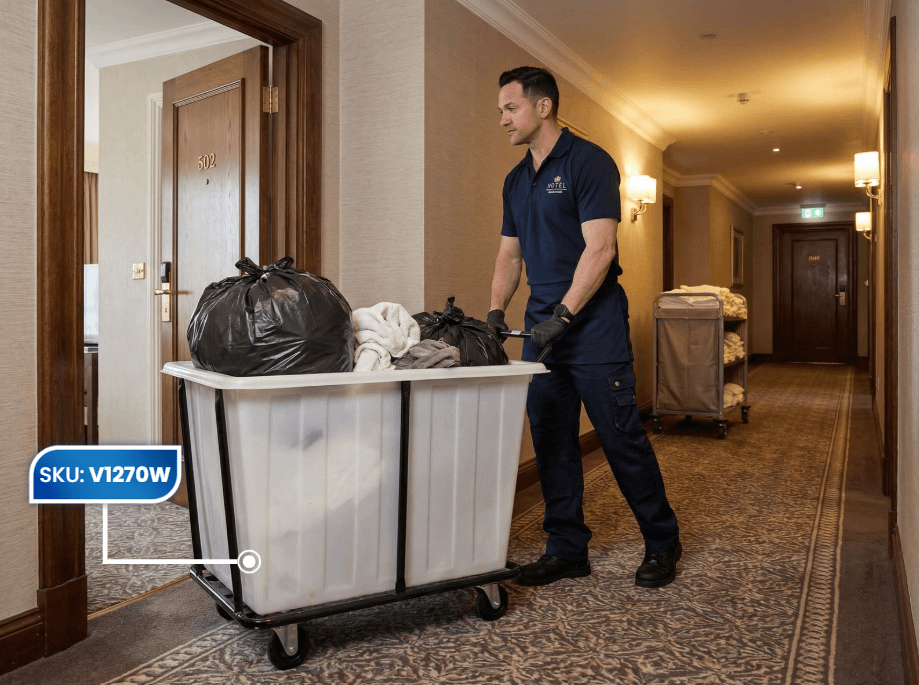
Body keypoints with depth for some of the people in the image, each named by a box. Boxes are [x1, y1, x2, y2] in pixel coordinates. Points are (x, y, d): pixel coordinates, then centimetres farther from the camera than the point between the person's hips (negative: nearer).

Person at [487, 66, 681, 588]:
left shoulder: (588, 162, -7)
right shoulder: (516, 180, 16)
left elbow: (599, 249, -15)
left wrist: (563, 315, -20)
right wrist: (496, 310, 5)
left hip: (594, 327, -7)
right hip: (541, 329, 7)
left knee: (622, 437, -1)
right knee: (552, 442, 8)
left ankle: (663, 543, 17)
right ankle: (567, 550, 20)